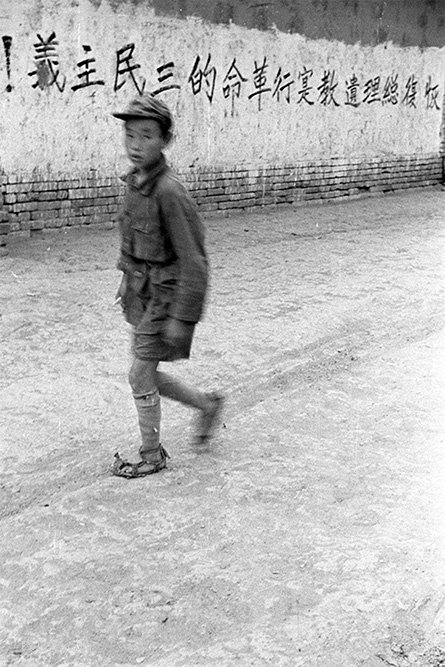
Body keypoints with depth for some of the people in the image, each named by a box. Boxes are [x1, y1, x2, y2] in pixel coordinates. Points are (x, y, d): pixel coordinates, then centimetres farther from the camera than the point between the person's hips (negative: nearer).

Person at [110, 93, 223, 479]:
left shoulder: (169, 191, -24)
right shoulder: (136, 183, 1)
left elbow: (194, 262, -23)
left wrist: (181, 318, -22)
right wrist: (127, 280, 21)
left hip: (167, 295, -8)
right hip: (142, 292, 8)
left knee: (141, 374, 2)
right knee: (148, 375, 16)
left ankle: (152, 456, 20)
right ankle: (208, 405, 37)